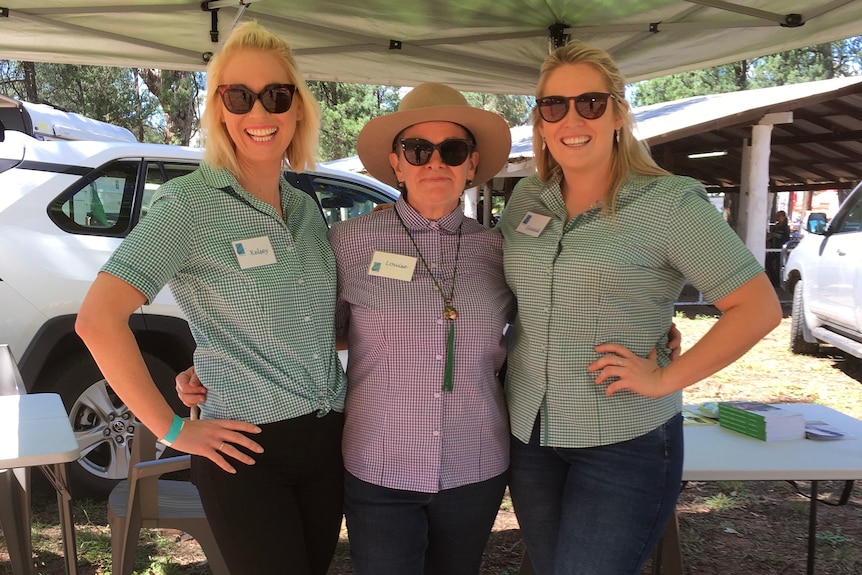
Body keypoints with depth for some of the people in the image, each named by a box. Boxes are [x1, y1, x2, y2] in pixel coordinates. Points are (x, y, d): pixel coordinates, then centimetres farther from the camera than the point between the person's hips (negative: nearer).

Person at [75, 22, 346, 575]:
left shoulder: (306, 208, 7)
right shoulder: (191, 203, -13)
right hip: (248, 451, -6)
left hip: (330, 438, 6)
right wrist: (172, 429, -15)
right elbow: (98, 320, -19)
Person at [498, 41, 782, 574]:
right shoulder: (525, 199, 3)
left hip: (626, 443, -5)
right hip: (529, 433, 5)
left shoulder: (670, 202, -11)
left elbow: (758, 307, -13)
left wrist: (666, 379, -16)